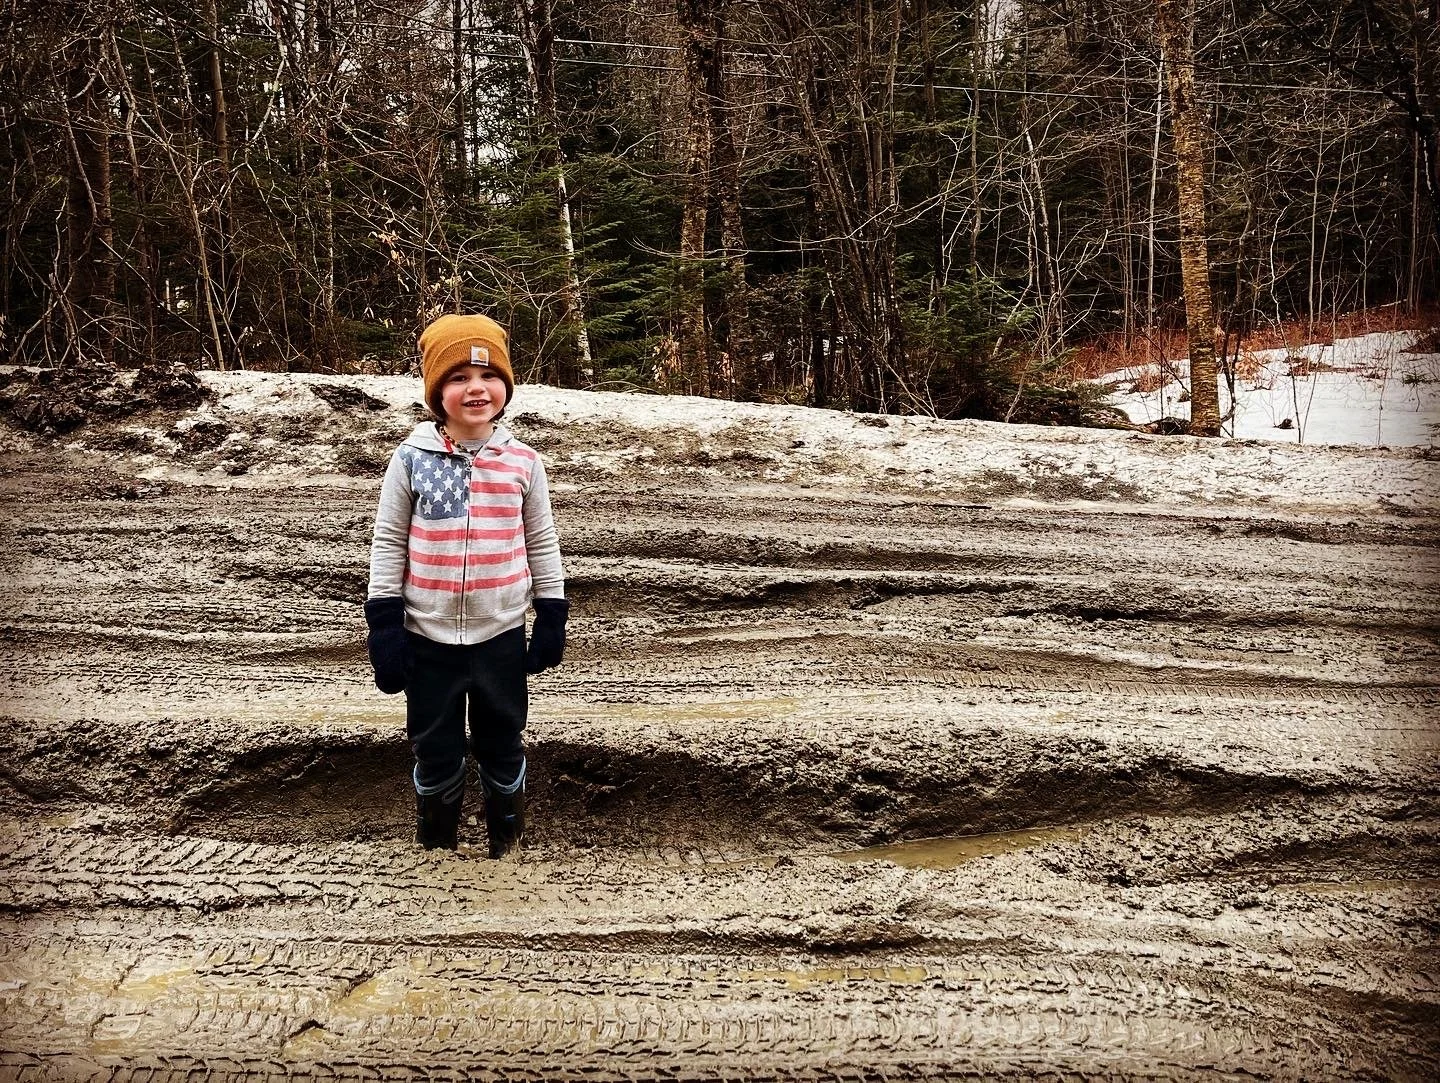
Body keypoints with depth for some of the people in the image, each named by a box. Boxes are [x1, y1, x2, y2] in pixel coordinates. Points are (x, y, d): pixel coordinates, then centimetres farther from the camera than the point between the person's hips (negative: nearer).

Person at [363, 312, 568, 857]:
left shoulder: (522, 461, -4)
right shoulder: (412, 458, -6)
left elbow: (541, 542, 4)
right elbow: (388, 541, -1)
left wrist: (551, 616, 3)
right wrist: (383, 622, -4)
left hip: (502, 635, 1)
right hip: (428, 637, 0)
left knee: (502, 745, 16)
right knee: (435, 749, 14)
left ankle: (507, 844, 37)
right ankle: (436, 844, 36)